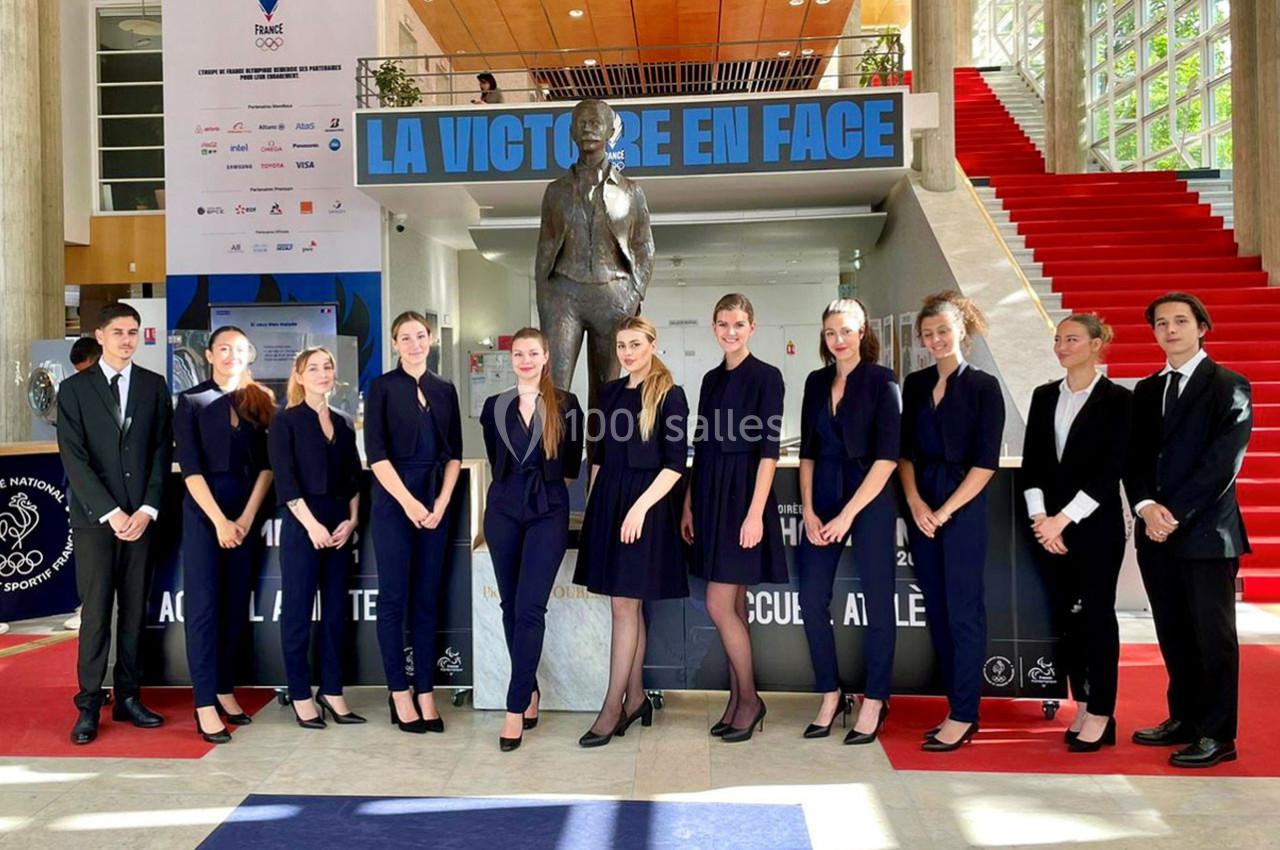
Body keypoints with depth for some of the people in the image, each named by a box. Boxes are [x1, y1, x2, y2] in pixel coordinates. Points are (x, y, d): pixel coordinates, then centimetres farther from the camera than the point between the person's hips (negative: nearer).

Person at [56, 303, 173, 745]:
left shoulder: (154, 385, 8)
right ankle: (89, 705, 9)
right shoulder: (74, 388, 3)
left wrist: (147, 509, -6)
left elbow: (162, 451, 4)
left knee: (134, 609, 7)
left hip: (140, 515, 2)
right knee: (96, 611, -1)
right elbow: (74, 458, -4)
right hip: (95, 517, -2)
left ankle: (128, 697, 16)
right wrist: (111, 512, -12)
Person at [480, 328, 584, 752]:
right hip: (503, 510, 3)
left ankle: (516, 708, -5)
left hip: (548, 513, -3)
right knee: (511, 605, 8)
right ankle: (530, 692, 24)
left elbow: (571, 464, 9)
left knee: (530, 608, -9)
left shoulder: (565, 404, 1)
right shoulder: (495, 406, 8)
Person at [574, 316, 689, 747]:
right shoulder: (610, 392, 11)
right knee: (628, 605, 11)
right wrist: (592, 503, 10)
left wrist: (640, 507, -18)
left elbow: (675, 463, -11)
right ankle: (635, 697, 22)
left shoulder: (669, 395, -7)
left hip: (646, 504, -6)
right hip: (608, 500, 6)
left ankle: (613, 707, 5)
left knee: (624, 605, -3)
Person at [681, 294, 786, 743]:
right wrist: (688, 505, 10)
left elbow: (769, 450, -12)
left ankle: (749, 698, 12)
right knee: (733, 606, 12)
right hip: (710, 496, 7)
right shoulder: (711, 379, 13)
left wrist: (755, 513, -18)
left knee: (720, 606, -6)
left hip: (743, 495, -7)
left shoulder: (766, 377, -7)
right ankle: (738, 699, 23)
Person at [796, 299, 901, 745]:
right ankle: (830, 695, 20)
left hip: (871, 500, -4)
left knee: (878, 603, 4)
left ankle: (874, 703, 19)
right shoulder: (816, 382, 10)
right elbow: (807, 452, 10)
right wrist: (808, 510, -1)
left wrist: (848, 515, -13)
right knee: (811, 600, 3)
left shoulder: (881, 381, -4)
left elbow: (887, 456, -10)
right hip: (823, 498, 5)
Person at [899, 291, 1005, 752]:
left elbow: (985, 462, -8)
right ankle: (958, 706, 21)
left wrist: (944, 511, -11)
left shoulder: (983, 386, -3)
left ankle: (963, 716, 8)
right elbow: (905, 450, 10)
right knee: (936, 608, 9)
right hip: (920, 504, 5)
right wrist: (915, 501, -4)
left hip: (963, 506, -5)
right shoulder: (915, 384, 10)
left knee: (963, 609, -1)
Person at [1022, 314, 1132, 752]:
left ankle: (1101, 715, 12)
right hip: (1048, 525, 4)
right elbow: (1031, 462, 6)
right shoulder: (1044, 396, 10)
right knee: (1066, 616, 8)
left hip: (1096, 525, -4)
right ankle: (1083, 706, 20)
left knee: (1097, 615, 2)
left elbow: (1111, 470, -10)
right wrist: (1040, 517, -6)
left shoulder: (1117, 399, -4)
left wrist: (1063, 519, -14)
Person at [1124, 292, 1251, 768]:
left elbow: (1222, 463, -12)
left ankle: (1217, 735, 11)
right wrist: (1146, 506, -8)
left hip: (1206, 531, -5)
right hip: (1156, 532, 6)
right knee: (1173, 633, 13)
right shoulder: (1146, 390, 14)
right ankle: (1184, 719, 25)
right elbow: (1136, 458, 9)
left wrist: (1175, 513, -15)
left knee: (1213, 634, 1)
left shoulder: (1229, 387, -3)